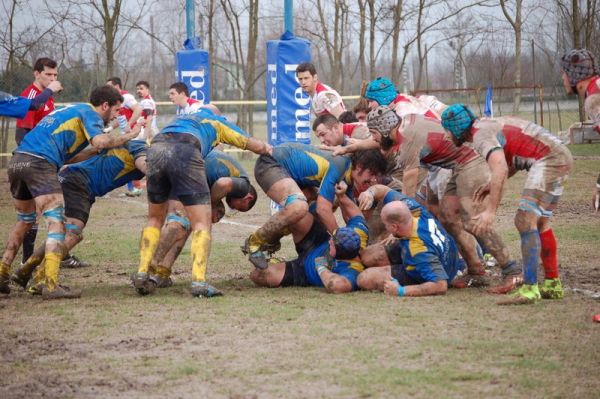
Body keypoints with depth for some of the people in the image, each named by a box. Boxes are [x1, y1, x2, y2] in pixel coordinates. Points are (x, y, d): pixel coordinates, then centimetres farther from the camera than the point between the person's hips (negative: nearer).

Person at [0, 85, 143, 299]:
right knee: (56, 222, -10)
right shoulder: (89, 113, 5)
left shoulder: (71, 110, 32)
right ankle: (51, 285, -20)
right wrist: (127, 137, 0)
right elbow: (99, 141, -15)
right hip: (39, 162, -9)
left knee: (24, 221, 24)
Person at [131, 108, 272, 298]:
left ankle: (142, 274, 13)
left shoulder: (179, 119, 44)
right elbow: (258, 146, 35)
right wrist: (269, 150, 56)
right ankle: (199, 281, -14)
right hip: (185, 152, -4)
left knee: (155, 219, 23)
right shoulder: (217, 122, 33)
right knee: (202, 223, 1)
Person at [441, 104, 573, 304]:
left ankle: (530, 288, -21)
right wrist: (492, 184, 20)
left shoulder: (482, 135, -12)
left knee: (525, 220, -16)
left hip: (548, 158, -10)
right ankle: (553, 285, 26)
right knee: (539, 222, 19)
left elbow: (500, 169, -29)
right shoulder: (488, 124, 19)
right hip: (561, 157, 10)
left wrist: (491, 211, -34)